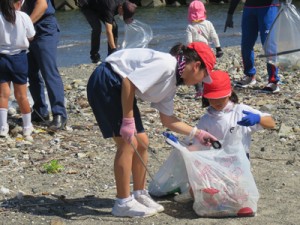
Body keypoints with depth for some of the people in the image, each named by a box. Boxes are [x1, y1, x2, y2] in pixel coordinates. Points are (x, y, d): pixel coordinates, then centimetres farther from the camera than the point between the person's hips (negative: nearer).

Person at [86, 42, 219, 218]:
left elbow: (168, 119, 16)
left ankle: (140, 195, 21)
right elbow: (128, 82, -27)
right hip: (105, 83, -10)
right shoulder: (166, 64, -21)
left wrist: (198, 134, 15)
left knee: (142, 142, 10)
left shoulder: (172, 83, 8)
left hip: (119, 89, 10)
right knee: (128, 143, -10)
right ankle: (123, 203, -2)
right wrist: (128, 121, -23)